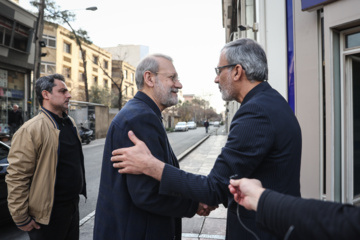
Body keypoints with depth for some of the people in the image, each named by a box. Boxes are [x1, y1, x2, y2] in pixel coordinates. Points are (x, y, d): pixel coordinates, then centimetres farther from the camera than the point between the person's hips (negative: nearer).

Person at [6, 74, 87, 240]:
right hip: (49, 213, -7)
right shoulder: (31, 130, -18)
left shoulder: (70, 123, 7)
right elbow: (17, 177, -18)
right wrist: (21, 219, -14)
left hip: (73, 206, 7)